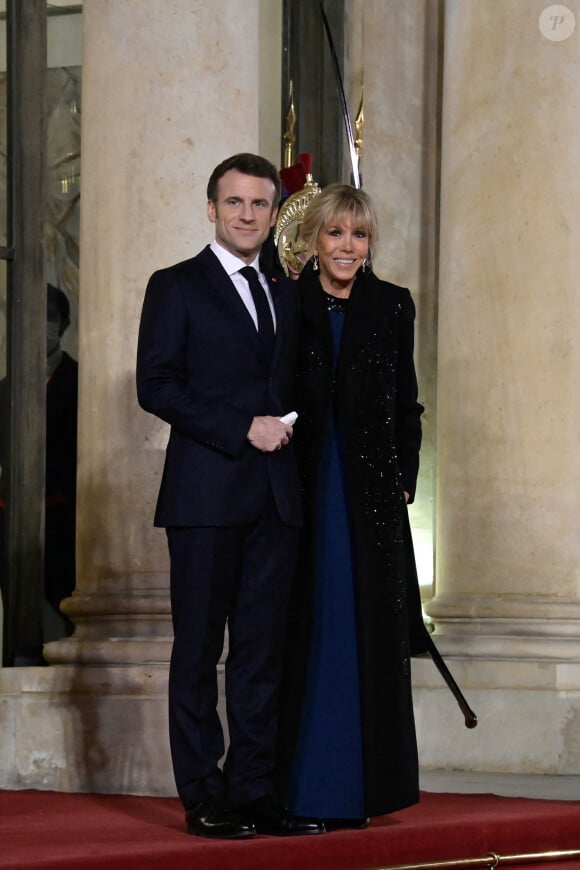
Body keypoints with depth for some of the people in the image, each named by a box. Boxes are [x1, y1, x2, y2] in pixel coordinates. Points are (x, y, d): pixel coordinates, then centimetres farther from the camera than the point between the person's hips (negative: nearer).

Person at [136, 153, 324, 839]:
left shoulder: (286, 295, 18)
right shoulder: (176, 287, 2)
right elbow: (156, 385, -8)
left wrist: (287, 430, 4)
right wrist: (242, 430, -13)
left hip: (275, 498, 5)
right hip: (206, 493, -5)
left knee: (264, 648, 4)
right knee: (199, 648, -1)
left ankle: (254, 790, 8)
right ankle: (204, 800, 3)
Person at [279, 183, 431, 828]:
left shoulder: (392, 306, 6)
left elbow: (405, 405, 9)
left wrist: (403, 479, 0)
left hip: (371, 494, 2)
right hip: (303, 492, -2)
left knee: (369, 635, 3)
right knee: (305, 636, 0)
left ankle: (359, 787, 10)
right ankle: (302, 787, 5)